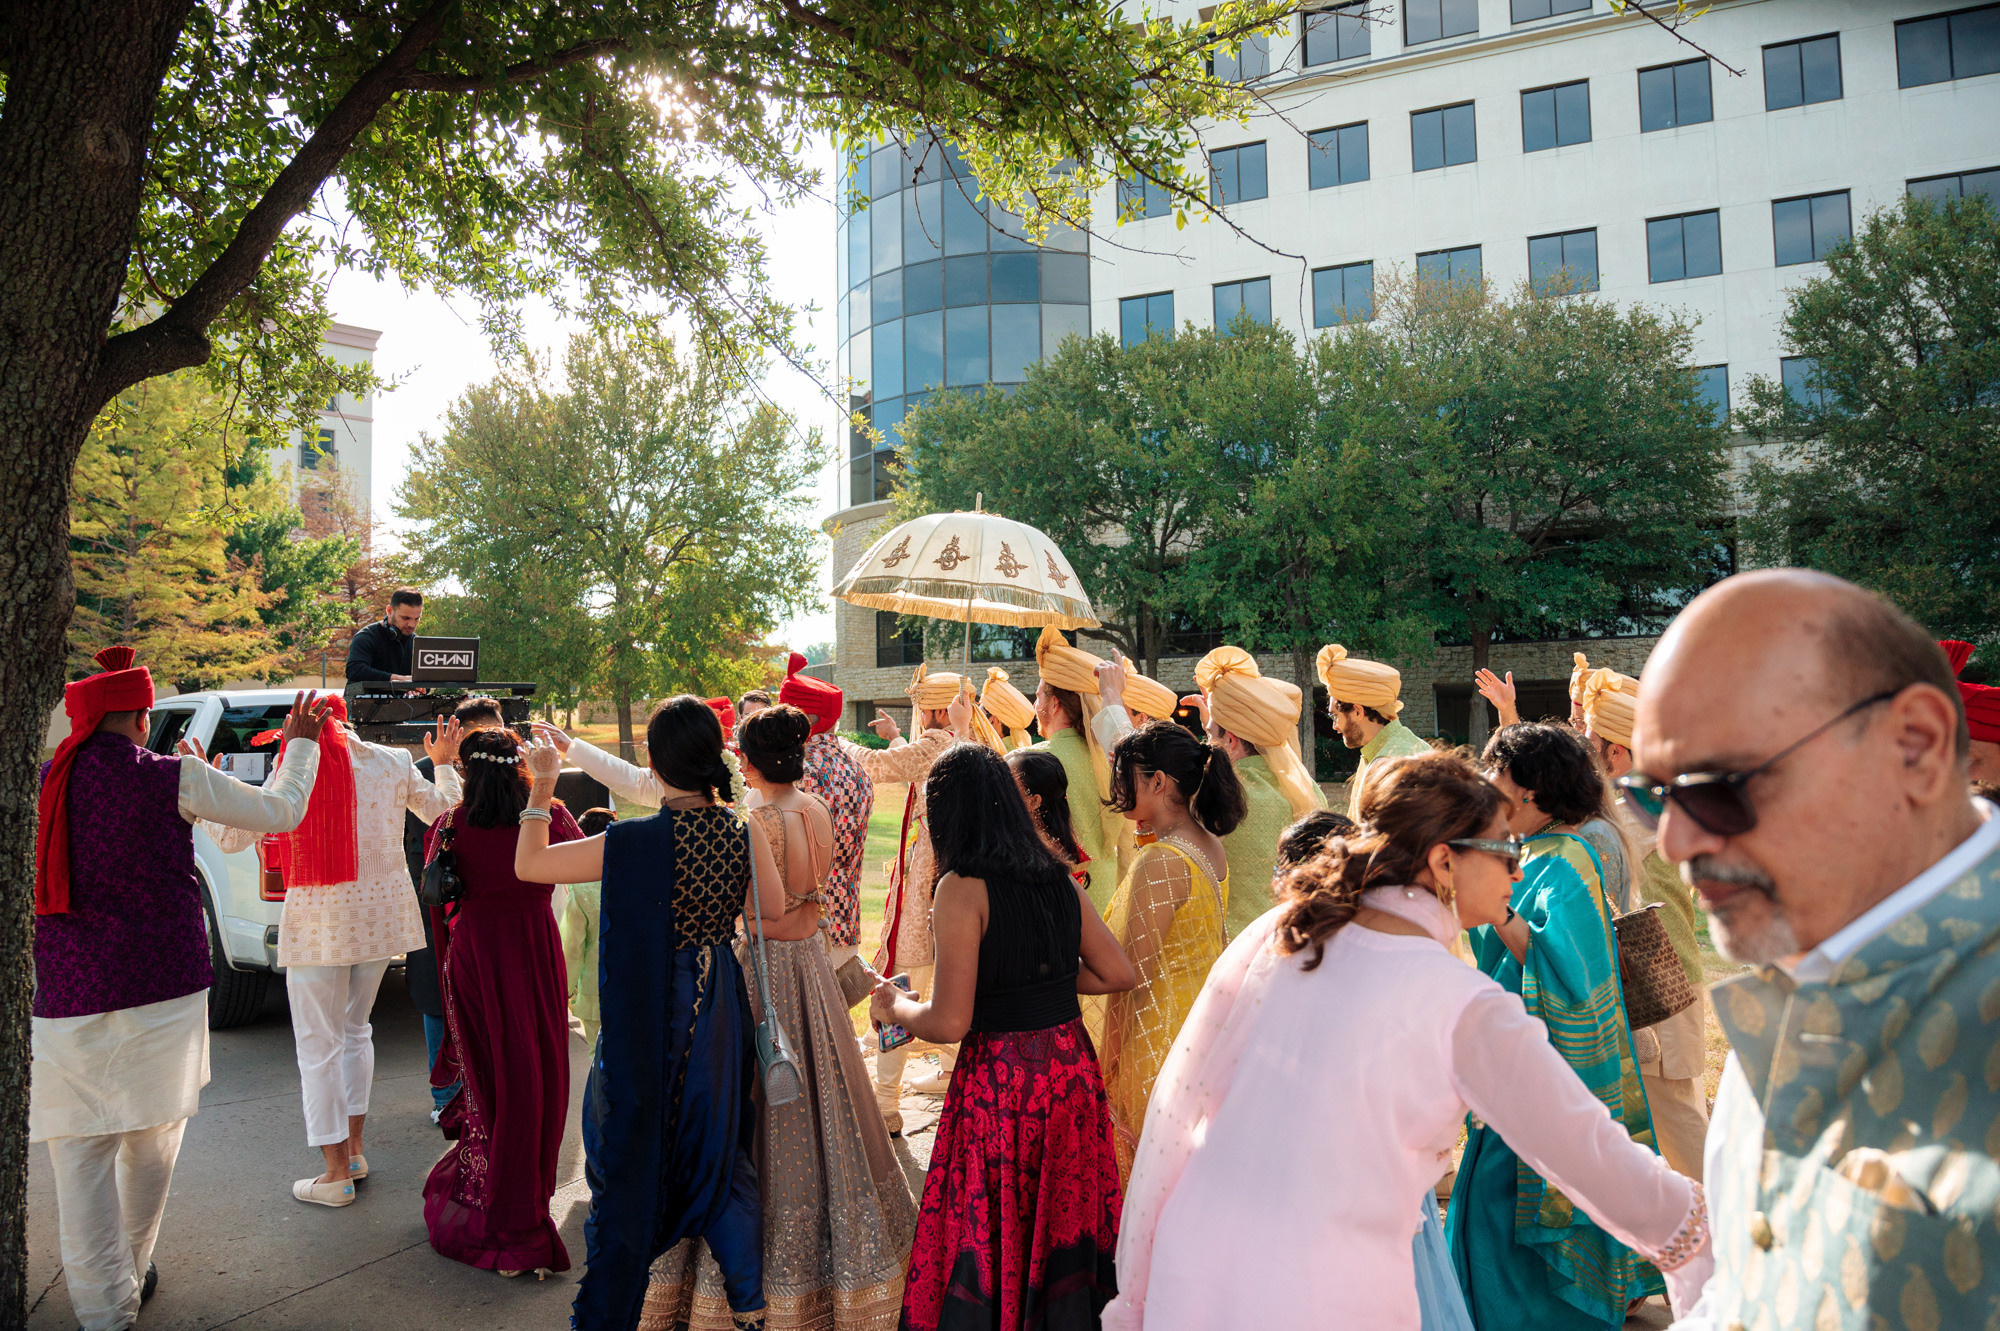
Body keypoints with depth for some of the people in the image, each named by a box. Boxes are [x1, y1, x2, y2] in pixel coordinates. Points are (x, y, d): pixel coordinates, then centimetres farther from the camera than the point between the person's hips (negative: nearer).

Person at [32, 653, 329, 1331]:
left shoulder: (40, 785, -1)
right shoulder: (173, 778, -8)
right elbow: (280, 811, 1)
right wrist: (299, 742, 16)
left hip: (65, 996, 1)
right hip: (162, 990, -1)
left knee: (81, 1150, 7)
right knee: (152, 1137, 17)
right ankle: (131, 1272, 32)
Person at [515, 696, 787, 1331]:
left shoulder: (630, 842, -21)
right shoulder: (744, 832, -12)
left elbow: (527, 864, -9)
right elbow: (774, 908, 3)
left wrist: (542, 786, 1)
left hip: (647, 1020, -4)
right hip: (719, 1010, 4)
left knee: (630, 1164, 13)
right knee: (720, 1152, 21)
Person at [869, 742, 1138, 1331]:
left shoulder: (963, 888, -14)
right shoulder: (1058, 878, 4)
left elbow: (949, 1023, -17)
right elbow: (1119, 974, 9)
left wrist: (897, 1007, 2)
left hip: (1000, 1081, -6)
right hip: (1071, 1067, 6)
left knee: (986, 1244, 11)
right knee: (1063, 1223, 20)